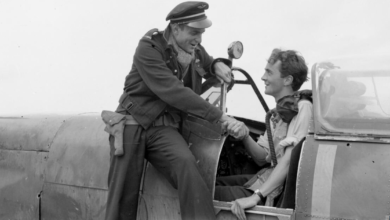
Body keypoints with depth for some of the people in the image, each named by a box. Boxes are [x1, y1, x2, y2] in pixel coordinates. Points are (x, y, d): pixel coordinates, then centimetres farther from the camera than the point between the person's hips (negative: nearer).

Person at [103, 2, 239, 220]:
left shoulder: (196, 51, 6)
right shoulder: (149, 48, -13)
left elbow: (207, 63, 29)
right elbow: (172, 91, -24)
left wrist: (217, 65, 0)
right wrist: (220, 116, -28)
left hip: (164, 129, 3)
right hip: (133, 125, -3)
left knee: (186, 163, -29)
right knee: (123, 196, -5)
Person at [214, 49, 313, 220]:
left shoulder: (302, 107, -15)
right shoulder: (280, 110, 12)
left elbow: (289, 160, -23)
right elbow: (262, 158, 9)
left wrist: (255, 196, -29)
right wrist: (245, 136, -10)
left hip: (282, 191, -8)